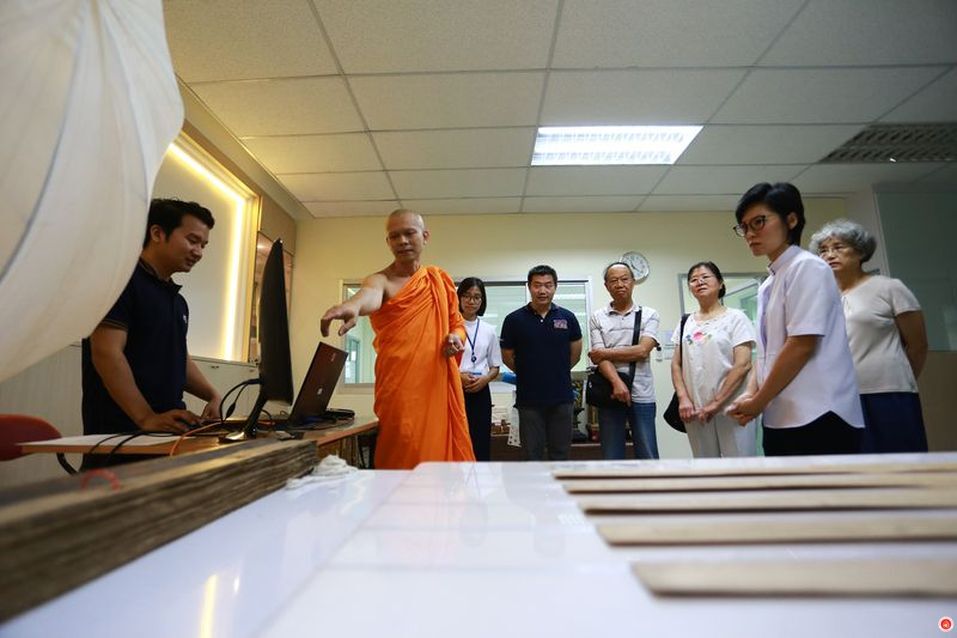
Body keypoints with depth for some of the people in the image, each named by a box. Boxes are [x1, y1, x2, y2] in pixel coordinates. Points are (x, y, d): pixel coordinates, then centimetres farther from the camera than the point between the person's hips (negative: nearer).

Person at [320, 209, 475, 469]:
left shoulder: (440, 279, 12)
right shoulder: (381, 280, -3)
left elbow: (458, 324, 21)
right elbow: (371, 293, -28)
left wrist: (456, 338, -3)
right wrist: (354, 304, -52)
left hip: (441, 387, 4)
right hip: (400, 391, -4)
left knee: (445, 457, 8)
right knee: (405, 464, -2)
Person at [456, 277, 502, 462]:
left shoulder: (488, 330, 10)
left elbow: (495, 367, 14)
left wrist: (485, 379, -6)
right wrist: (458, 376, -15)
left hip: (480, 393, 3)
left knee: (480, 446, 5)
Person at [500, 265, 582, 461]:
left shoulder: (568, 318, 1)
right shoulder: (514, 319, -4)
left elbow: (575, 354, 12)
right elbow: (507, 357, 5)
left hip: (562, 398, 2)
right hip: (529, 399, -1)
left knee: (561, 454, 12)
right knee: (532, 454, 8)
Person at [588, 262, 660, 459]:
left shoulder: (649, 314, 5)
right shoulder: (597, 317, 5)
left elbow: (642, 351, -9)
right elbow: (599, 357, -5)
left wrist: (605, 353, -6)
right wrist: (617, 383, -19)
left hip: (642, 395, 0)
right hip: (610, 393, 1)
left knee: (648, 456, 4)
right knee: (612, 456, 8)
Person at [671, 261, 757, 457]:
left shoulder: (735, 317, 0)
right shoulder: (685, 323, 12)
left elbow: (743, 365, -9)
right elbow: (676, 365, 9)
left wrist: (716, 403, -13)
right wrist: (683, 398, -6)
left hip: (730, 408, -4)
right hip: (696, 410, 4)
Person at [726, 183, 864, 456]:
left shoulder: (807, 267, -7)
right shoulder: (768, 285, 16)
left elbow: (802, 345, -16)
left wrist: (758, 402, -10)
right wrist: (750, 394, 0)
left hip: (817, 418, -7)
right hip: (782, 420, 7)